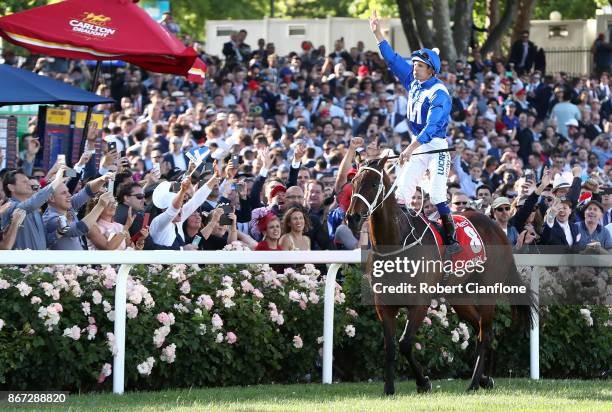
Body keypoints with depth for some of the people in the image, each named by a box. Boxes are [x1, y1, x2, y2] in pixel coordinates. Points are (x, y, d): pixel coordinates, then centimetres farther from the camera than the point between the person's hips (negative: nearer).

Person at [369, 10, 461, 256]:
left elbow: (431, 126, -29)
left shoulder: (439, 93, -18)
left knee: (437, 195, -17)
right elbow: (393, 60, 14)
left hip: (436, 147, -8)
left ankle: (451, 241, -15)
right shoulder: (414, 81, 6)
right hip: (417, 145, 8)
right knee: (402, 190, 0)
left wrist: (410, 149, -37)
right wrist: (377, 33, 9)